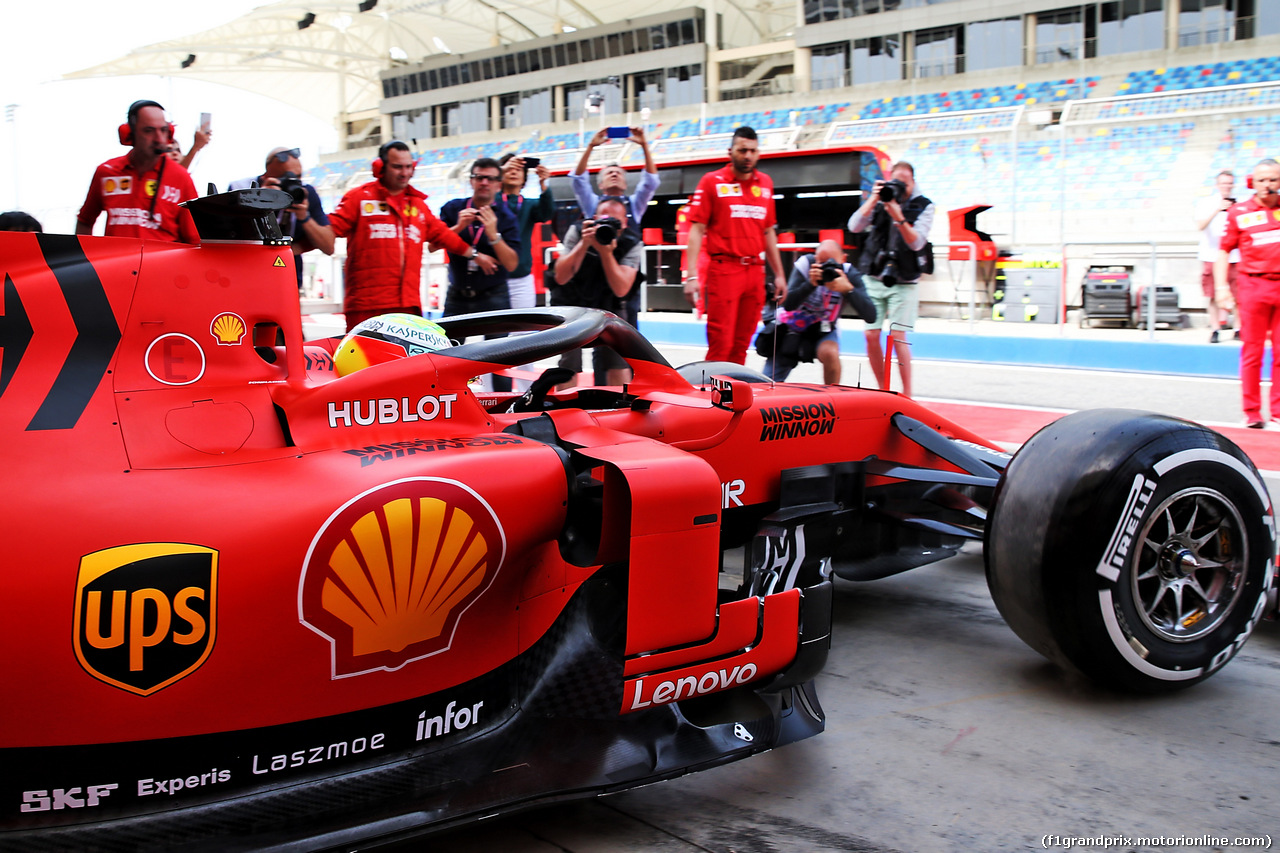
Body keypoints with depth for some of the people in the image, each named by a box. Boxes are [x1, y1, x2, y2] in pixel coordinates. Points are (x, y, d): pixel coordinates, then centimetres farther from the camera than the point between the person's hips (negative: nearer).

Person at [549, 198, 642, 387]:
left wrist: (606, 252, -35)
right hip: (570, 302, -1)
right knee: (570, 361, -12)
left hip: (606, 305, 1)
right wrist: (584, 244, -34)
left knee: (618, 361, -11)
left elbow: (621, 290, -27)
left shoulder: (632, 244, -17)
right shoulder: (577, 231, -17)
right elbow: (561, 278, -24)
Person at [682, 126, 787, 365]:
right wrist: (691, 276, -13)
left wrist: (779, 274, 18)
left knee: (741, 346, 6)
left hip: (755, 272, 5)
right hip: (724, 271, -5)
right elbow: (697, 230, -4)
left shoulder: (765, 183, 14)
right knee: (720, 345, -9)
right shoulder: (712, 182, 0)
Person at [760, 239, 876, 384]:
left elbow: (870, 316, -30)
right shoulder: (805, 264, -21)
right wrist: (811, 283, -43)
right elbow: (788, 305, -30)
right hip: (791, 328, 0)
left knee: (830, 354, -35)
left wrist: (848, 289, -43)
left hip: (822, 330, 0)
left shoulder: (848, 273, -18)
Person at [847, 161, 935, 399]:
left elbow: (916, 242, -14)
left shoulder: (924, 206, -2)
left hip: (904, 281, -3)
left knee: (897, 336, -11)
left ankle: (907, 395, -4)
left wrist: (899, 217, -27)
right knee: (871, 335, -2)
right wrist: (874, 199, -17)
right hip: (873, 277, 3)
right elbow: (854, 227, -8)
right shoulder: (879, 200, 3)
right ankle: (883, 389, 12)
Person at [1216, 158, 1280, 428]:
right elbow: (1224, 250, 5)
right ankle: (1252, 412, 7)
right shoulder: (1239, 212, 4)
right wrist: (1221, 286, -3)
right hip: (1252, 285, -2)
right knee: (1252, 351, 1)